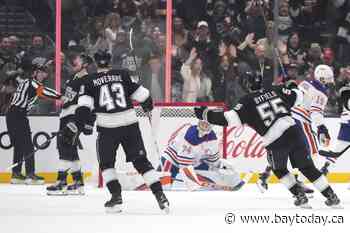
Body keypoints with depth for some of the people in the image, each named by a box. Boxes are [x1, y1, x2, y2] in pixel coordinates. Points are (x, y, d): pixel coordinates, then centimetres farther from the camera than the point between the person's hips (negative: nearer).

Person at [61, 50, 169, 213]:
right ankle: (160, 196, -2)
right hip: (130, 124, 2)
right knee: (141, 161, 7)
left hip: (107, 126, -2)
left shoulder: (90, 82, 4)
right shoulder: (123, 75, 8)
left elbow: (84, 107, -8)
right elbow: (141, 94, 11)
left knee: (106, 163, 16)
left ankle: (116, 196, 0)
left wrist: (76, 126, -10)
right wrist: (148, 106, 31)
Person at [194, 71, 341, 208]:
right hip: (293, 131, 4)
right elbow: (298, 96, 23)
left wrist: (206, 114, -2)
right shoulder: (276, 92, 14)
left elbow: (232, 119, -8)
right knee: (307, 167, 13)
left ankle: (300, 196, 17)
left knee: (279, 170, 24)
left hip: (275, 141, -4)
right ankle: (331, 197, 9)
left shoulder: (247, 101, 1)